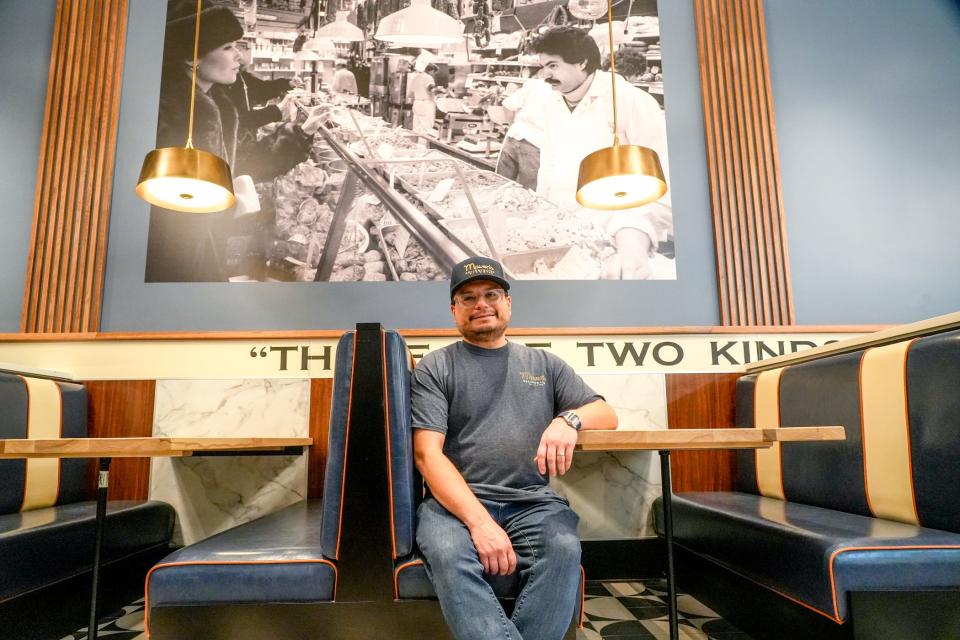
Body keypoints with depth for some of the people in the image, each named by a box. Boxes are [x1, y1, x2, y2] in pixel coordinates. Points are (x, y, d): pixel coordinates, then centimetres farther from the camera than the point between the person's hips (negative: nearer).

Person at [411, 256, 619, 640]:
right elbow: (428, 454, -3)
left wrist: (569, 419, -11)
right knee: (447, 553, -34)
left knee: (564, 550, -30)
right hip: (456, 500, -2)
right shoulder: (434, 368, 8)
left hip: (533, 503, 2)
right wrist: (479, 520, -18)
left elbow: (606, 416, 15)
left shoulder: (544, 363, 18)